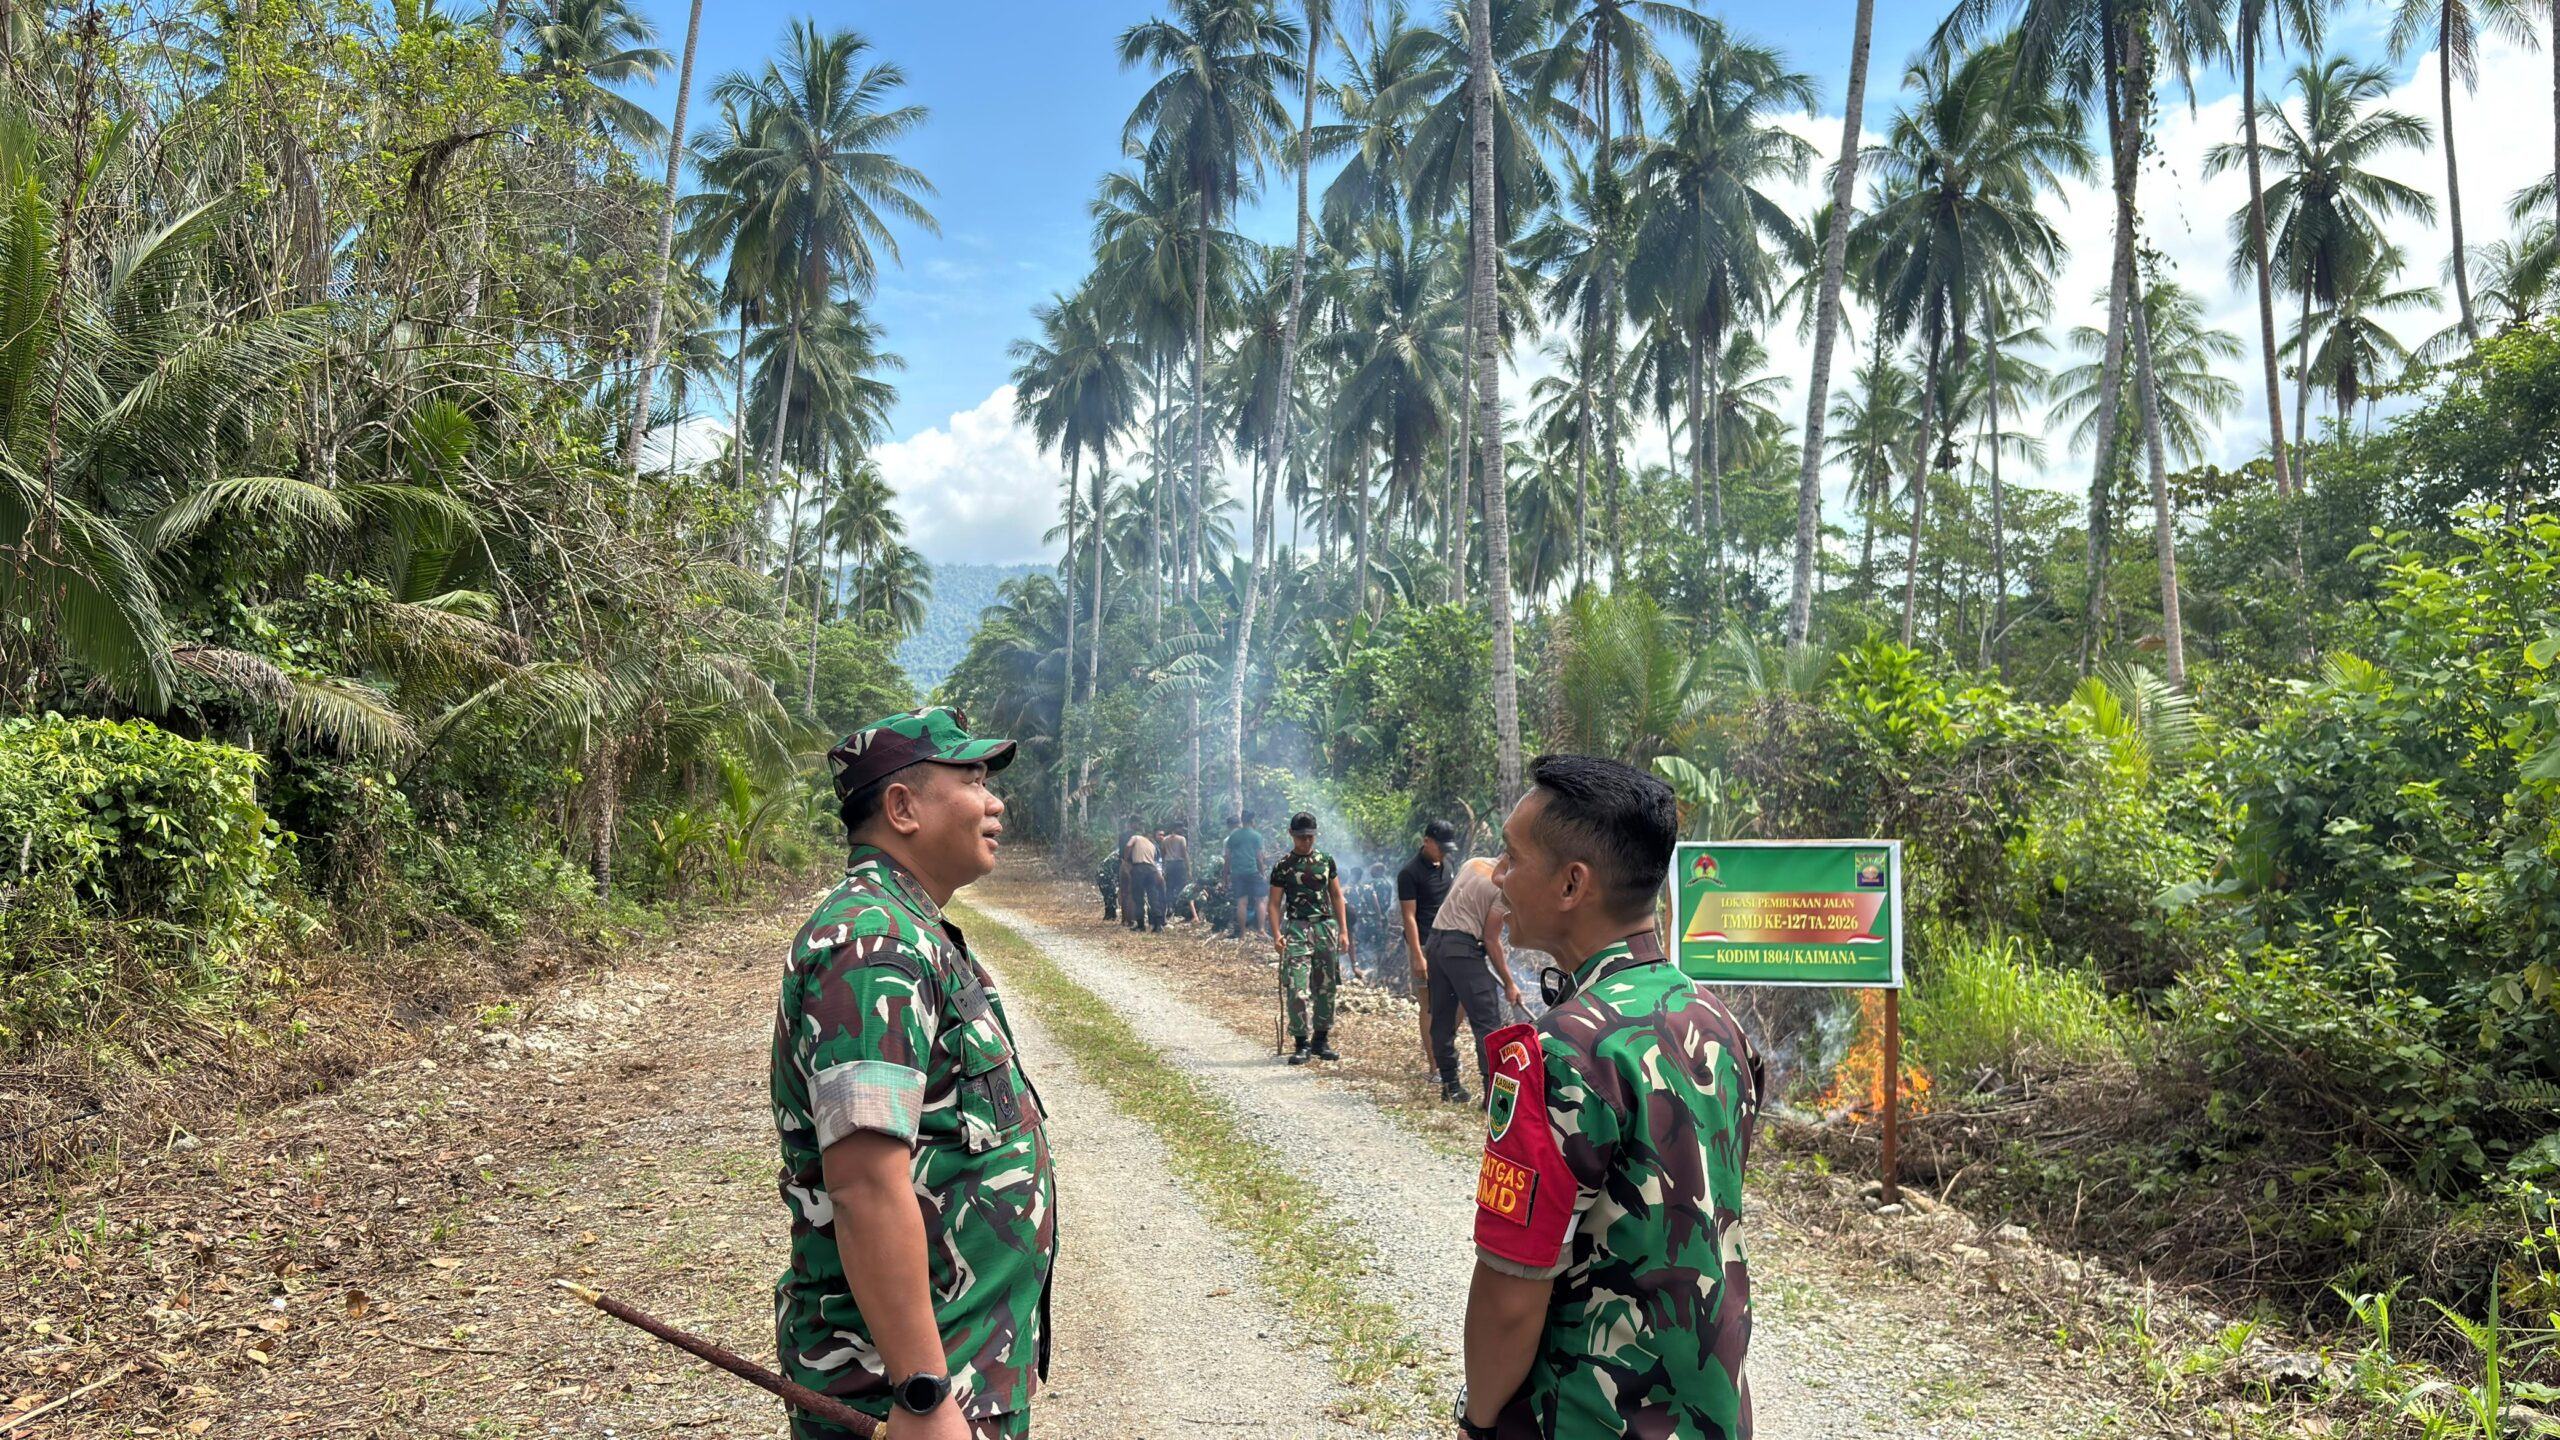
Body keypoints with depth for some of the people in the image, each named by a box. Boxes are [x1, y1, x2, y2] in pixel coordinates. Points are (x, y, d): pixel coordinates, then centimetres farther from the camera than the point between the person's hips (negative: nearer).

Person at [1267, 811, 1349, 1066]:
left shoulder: (1326, 861, 9)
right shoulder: (1283, 866, 1)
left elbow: (1336, 896, 14)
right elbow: (1275, 903, 1)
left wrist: (1343, 930, 8)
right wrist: (1276, 935, -12)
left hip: (1326, 927, 3)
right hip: (1297, 928, -3)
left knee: (1326, 987, 6)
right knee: (1297, 989, -11)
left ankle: (1322, 1040, 17)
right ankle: (1302, 1043, -6)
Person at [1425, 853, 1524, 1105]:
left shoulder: (1475, 862, 12)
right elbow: (1491, 939, -7)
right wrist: (1508, 983, 0)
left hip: (1435, 941, 8)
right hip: (1463, 947, -8)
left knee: (1442, 1018, 13)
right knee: (1488, 1022, -5)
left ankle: (1450, 1084, 18)